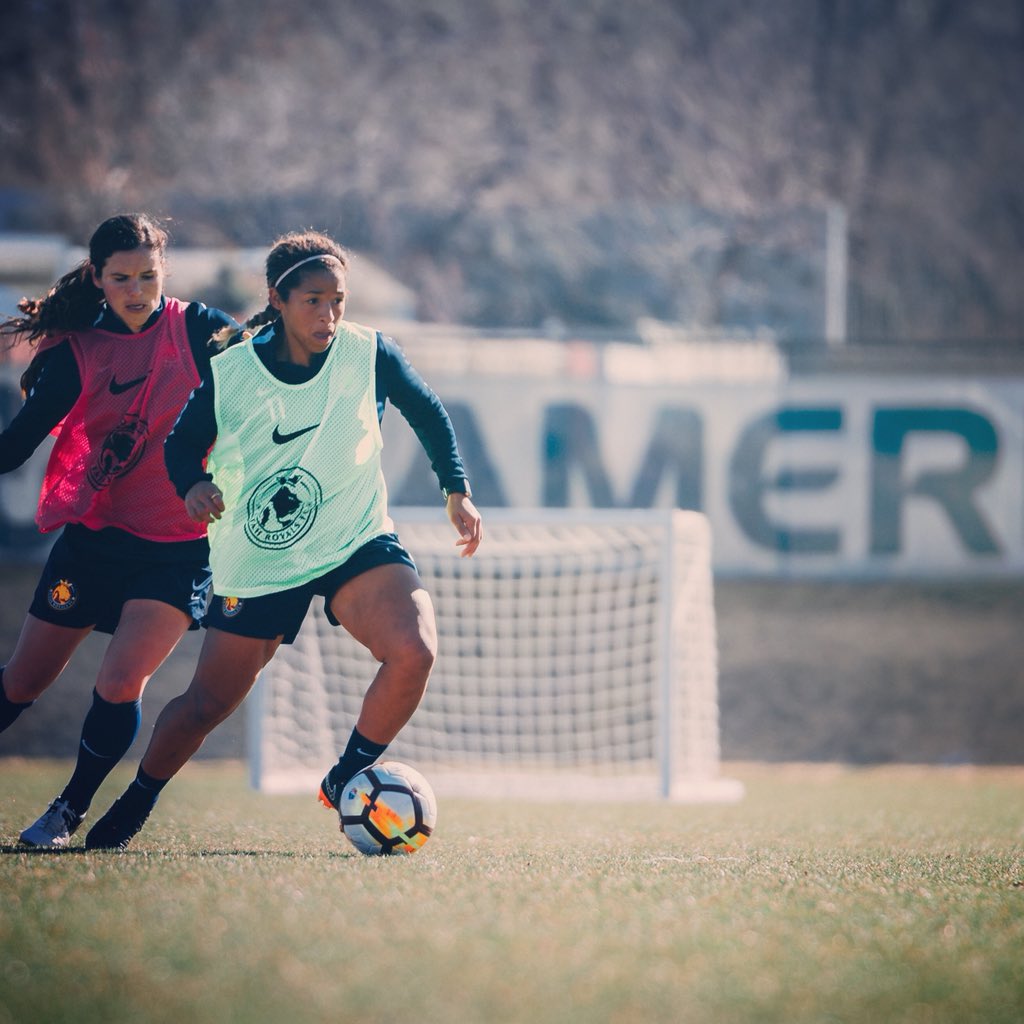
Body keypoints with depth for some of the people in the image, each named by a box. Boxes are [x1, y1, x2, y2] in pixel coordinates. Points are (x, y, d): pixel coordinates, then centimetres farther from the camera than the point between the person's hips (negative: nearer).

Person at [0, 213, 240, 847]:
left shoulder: (198, 329, -5)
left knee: (120, 685, -17)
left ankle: (71, 811, 4)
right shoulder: (76, 353, -3)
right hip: (93, 539, 2)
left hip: (178, 550, -2)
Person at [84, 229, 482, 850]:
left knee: (414, 651, -27)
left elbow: (429, 415, 9)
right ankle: (132, 809, 31)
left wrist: (459, 492, 1)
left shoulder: (370, 355, -8)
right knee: (207, 704, 3)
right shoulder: (228, 373, -10)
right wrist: (194, 485, -18)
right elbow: (181, 446, 4)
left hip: (357, 543, 0)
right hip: (257, 560, 0)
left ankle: (347, 781, -5)